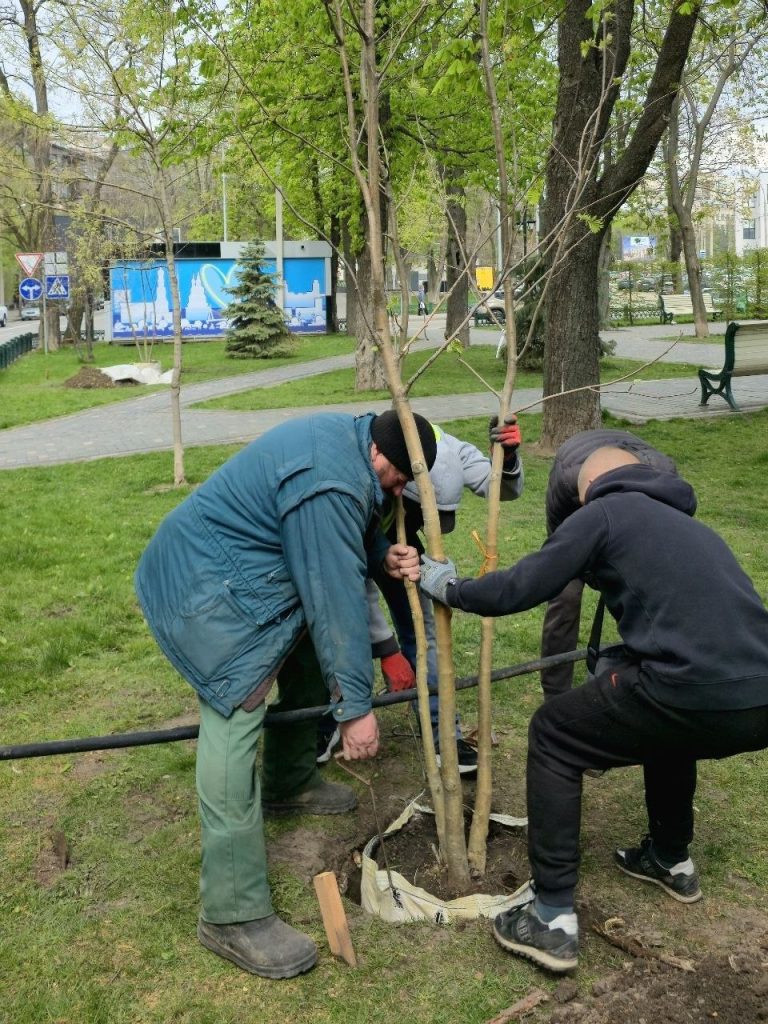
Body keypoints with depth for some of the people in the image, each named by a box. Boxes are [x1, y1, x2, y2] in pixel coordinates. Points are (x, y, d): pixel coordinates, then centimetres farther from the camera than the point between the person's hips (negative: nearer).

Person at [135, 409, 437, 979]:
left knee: (308, 665, 20)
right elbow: (335, 597, -27)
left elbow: (349, 533, 18)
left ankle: (289, 784, 42)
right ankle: (233, 916, -13)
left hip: (246, 575, 11)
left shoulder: (348, 438, 3)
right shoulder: (330, 484, -29)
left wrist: (385, 554, -4)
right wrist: (356, 705, -21)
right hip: (206, 592, -11)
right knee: (235, 731, -16)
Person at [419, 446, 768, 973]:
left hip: (697, 695, -8)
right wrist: (624, 658, 51)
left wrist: (449, 588, 22)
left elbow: (518, 589, 4)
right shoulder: (691, 526, 30)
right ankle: (671, 860, 51)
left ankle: (554, 917, 12)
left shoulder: (606, 511, 9)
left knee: (554, 736, 14)